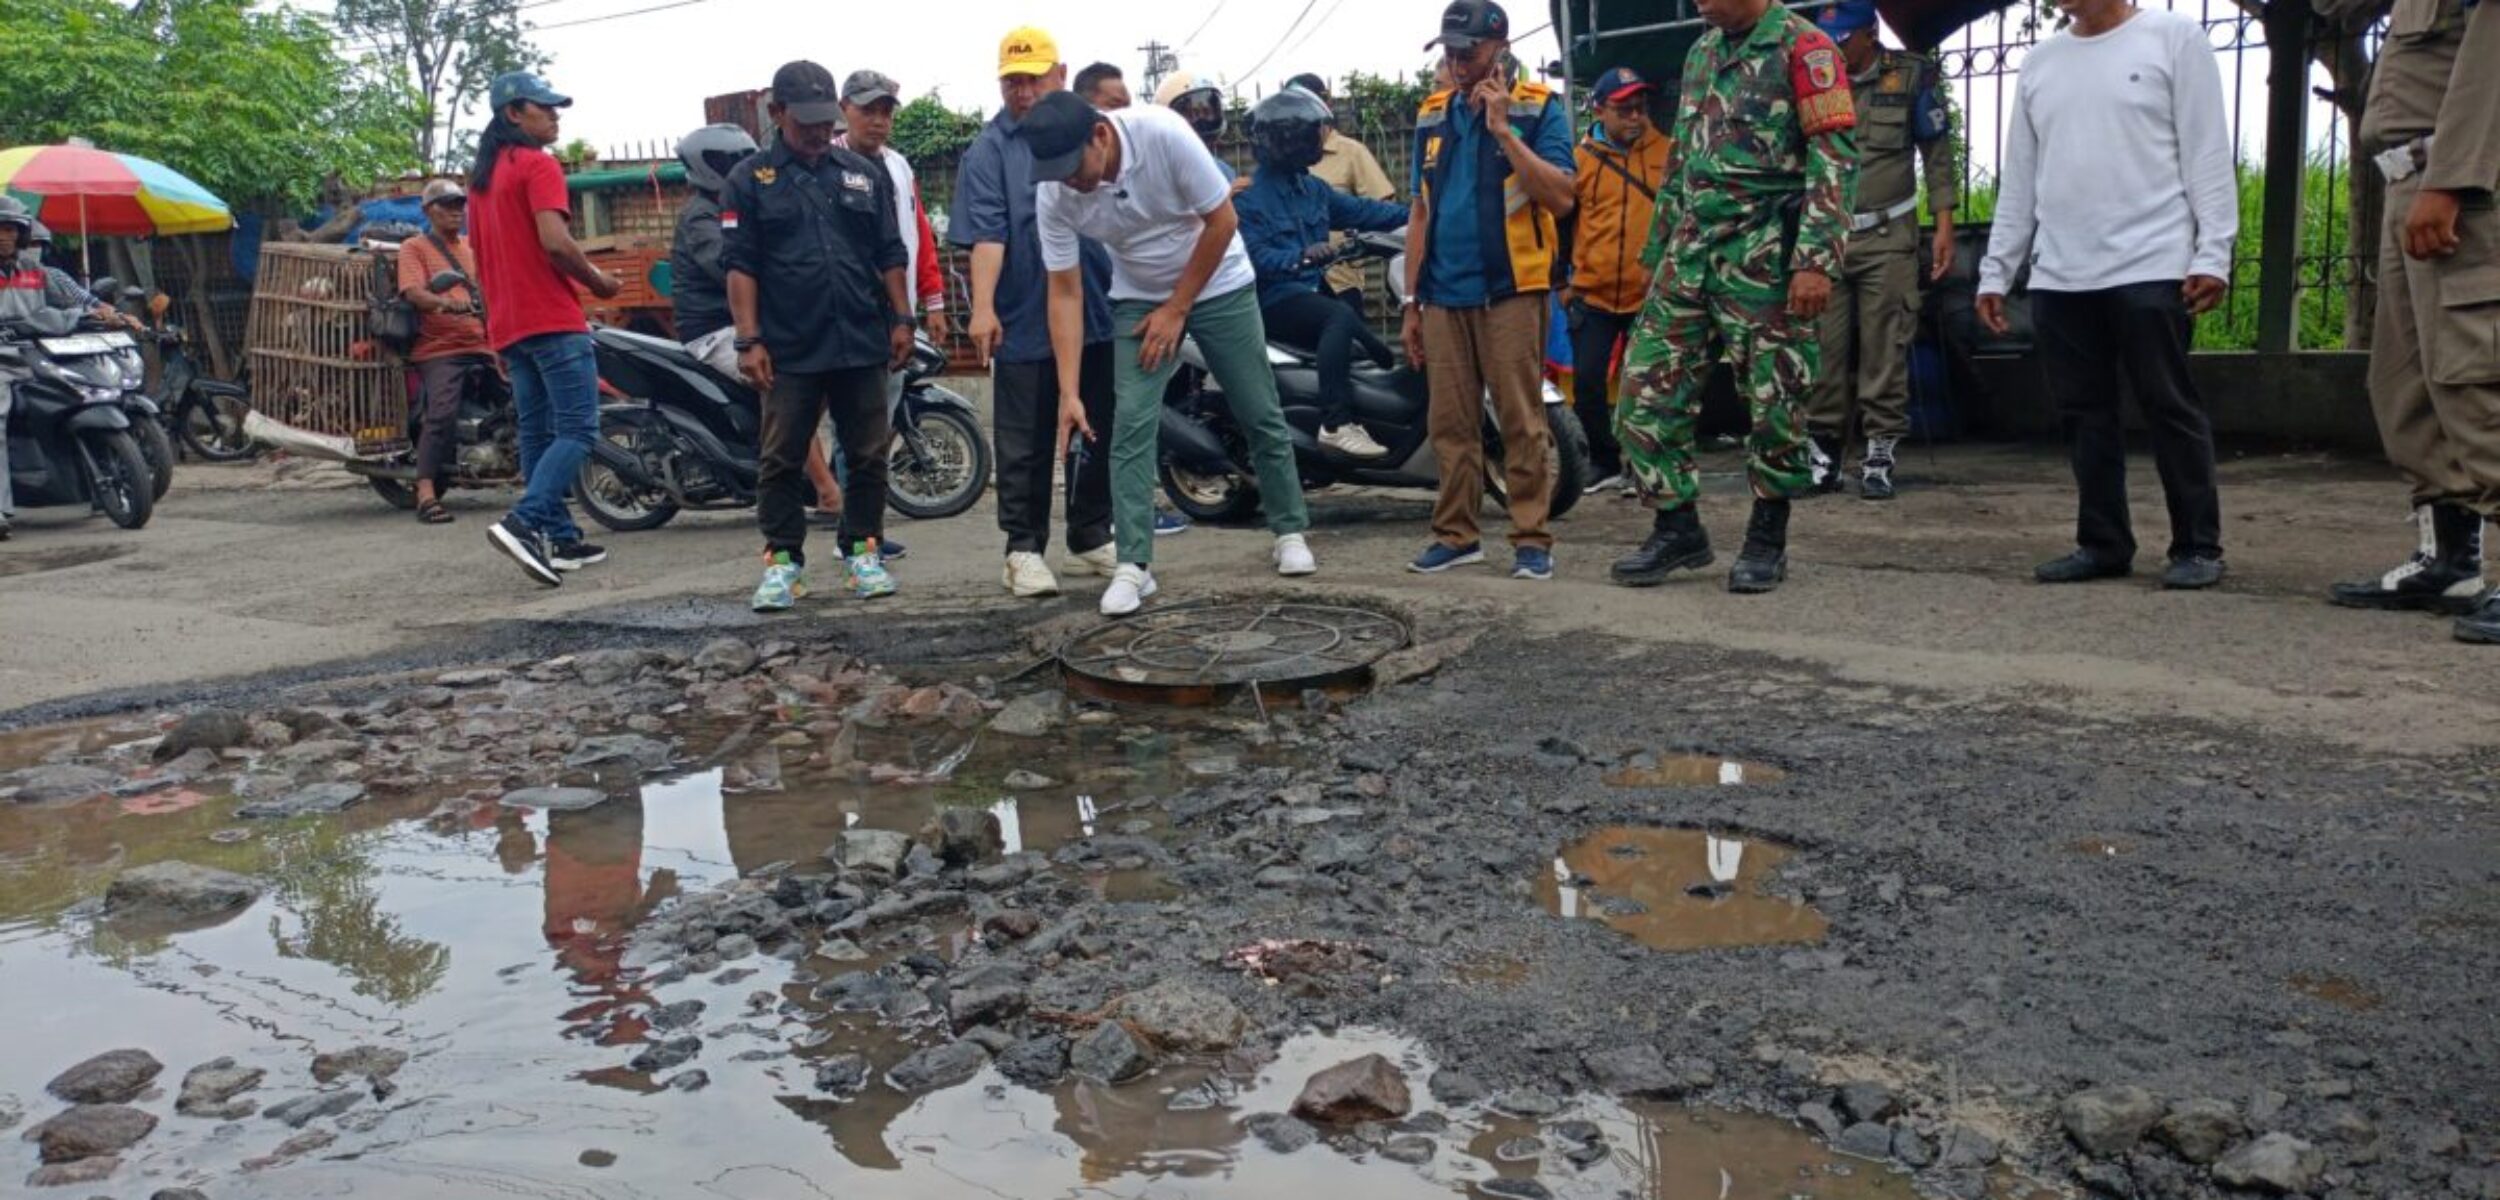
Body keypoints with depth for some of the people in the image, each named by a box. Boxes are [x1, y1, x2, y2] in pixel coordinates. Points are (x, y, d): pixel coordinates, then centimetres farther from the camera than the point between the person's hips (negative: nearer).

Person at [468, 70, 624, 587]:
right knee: (578, 429, -11)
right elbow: (555, 242, -20)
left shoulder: (481, 176, 19)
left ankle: (560, 538, 13)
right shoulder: (538, 165, -9)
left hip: (507, 325, 9)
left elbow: (480, 254, 21)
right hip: (553, 319, -9)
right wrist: (600, 282, -6)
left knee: (537, 433, 10)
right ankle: (524, 522, -24)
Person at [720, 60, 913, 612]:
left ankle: (862, 551, 17)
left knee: (868, 456, 6)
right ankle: (783, 561, 11)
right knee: (781, 461, 1)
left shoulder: (865, 175, 13)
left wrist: (902, 319, 6)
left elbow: (890, 255, 15)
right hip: (789, 350, -2)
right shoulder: (750, 180, 4)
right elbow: (739, 265, -1)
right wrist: (749, 340, -9)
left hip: (862, 344, 3)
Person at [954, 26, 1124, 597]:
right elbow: (987, 235, -13)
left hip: (1098, 318, 5)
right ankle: (1024, 549, 11)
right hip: (1024, 326, -4)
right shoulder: (989, 150, -3)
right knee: (1024, 447, 1)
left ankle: (1091, 539, 25)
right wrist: (983, 306, -24)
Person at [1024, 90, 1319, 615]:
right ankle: (1133, 565, -8)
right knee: (1132, 425, -11)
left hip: (1218, 285, -2)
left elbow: (1222, 222, -20)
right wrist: (1069, 391, -20)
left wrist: (1177, 309, -16)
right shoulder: (1054, 197, -20)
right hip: (1140, 299, 2)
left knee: (1261, 416, 5)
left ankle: (1291, 531, 22)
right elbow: (1065, 292, -13)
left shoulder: (1163, 134, -31)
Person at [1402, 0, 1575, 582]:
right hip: (1444, 294, 5)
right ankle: (1456, 534, 15)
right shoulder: (1432, 116, 14)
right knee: (1450, 423, 6)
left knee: (1521, 421, -4)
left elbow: (1561, 199, -11)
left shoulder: (1539, 109, 0)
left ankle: (1532, 538, 2)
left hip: (1511, 291, -4)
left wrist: (1503, 129, -14)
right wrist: (1410, 303, 13)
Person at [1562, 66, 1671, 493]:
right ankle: (1605, 465, 16)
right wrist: (1562, 279, 8)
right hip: (1592, 296, 1)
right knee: (1587, 383, 1)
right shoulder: (1580, 159, 2)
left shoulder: (1668, 154, 2)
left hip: (1652, 295, 0)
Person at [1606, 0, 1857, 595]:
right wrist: (1659, 249, 21)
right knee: (1647, 387, 2)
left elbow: (1835, 157, -12)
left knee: (1774, 403, 1)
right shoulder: (1702, 52, 17)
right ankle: (1678, 528, 12)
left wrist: (1816, 259, -20)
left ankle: (1767, 538, 14)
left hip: (1763, 255, -7)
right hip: (1691, 251, 7)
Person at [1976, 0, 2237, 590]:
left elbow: (2207, 153, -2)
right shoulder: (2039, 63, 18)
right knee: (2084, 413, 6)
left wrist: (2213, 254, -11)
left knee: (2170, 408, -2)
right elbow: (2018, 179, 19)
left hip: (2150, 267, -5)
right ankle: (2104, 543, 14)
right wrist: (1996, 271, 13)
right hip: (2059, 276, 5)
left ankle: (2198, 546, 6)